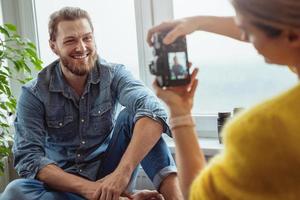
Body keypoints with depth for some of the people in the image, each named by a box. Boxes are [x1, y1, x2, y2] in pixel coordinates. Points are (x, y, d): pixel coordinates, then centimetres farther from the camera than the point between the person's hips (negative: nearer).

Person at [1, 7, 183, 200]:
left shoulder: (113, 74, -9)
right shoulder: (34, 94, -9)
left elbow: (153, 111, -28)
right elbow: (29, 157, -17)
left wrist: (123, 172, -42)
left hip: (109, 175, 0)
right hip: (64, 184, 0)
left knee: (132, 114, -22)